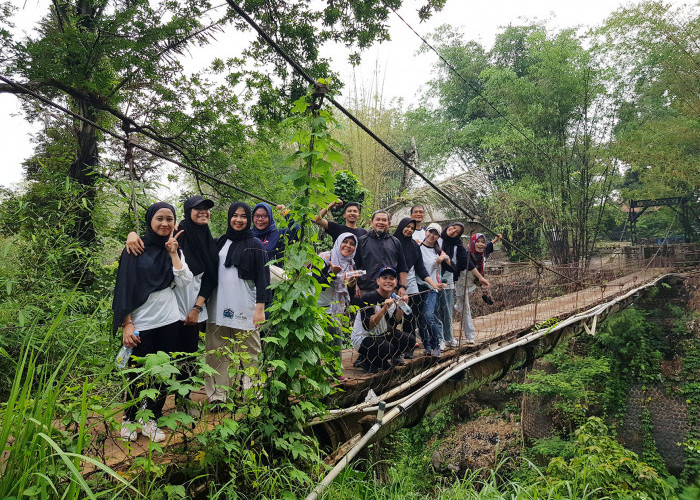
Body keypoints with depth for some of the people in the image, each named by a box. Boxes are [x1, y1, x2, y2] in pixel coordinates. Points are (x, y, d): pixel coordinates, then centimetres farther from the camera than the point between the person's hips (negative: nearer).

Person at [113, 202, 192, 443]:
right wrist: (126, 323, -11)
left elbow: (184, 282, -3)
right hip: (142, 323, -3)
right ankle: (129, 419, 28)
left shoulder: (175, 250, 10)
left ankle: (151, 420, 23)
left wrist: (173, 253, -5)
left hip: (168, 321, 4)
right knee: (139, 373, 6)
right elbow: (124, 287, -5)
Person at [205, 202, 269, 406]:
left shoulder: (255, 244, 3)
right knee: (217, 352, 6)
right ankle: (218, 395, 12)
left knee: (248, 352, -1)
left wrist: (260, 307, -9)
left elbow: (261, 277, -2)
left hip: (244, 306, -4)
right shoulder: (220, 242, 15)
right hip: (219, 305, 4)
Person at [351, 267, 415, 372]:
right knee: (387, 348, -32)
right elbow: (367, 326, -28)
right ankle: (367, 361, -2)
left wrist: (401, 307, -12)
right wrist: (384, 308, -33)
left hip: (382, 334, 8)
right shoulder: (368, 297, -22)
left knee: (410, 340, -4)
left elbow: (393, 325, 0)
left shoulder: (393, 298, 0)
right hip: (362, 338, -8)